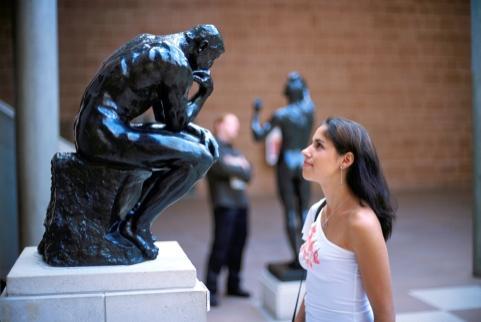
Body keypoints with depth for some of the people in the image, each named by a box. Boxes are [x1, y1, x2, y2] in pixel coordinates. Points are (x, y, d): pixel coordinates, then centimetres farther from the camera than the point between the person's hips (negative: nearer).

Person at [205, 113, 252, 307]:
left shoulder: (234, 150, 23)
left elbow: (248, 173, 12)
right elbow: (222, 167, -16)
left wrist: (235, 166, -6)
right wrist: (240, 167, 0)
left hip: (240, 203, 8)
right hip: (224, 203, -8)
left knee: (238, 245, 9)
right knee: (221, 246, -10)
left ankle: (233, 284, 21)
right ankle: (211, 289, -4)